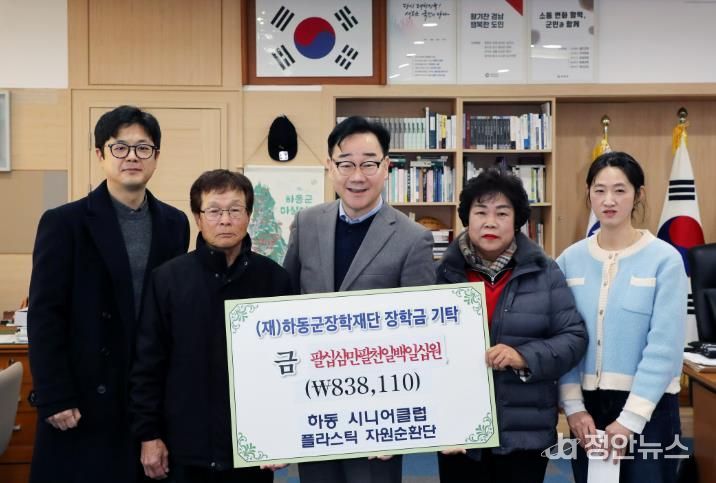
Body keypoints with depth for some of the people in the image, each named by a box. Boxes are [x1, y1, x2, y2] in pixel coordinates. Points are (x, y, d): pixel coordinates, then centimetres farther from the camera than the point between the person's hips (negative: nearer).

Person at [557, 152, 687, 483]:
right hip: (588, 404, 3)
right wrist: (573, 405, -6)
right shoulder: (571, 259, 1)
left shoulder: (664, 259, -9)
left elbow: (664, 347, -13)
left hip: (648, 407, -3)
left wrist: (630, 418, -16)